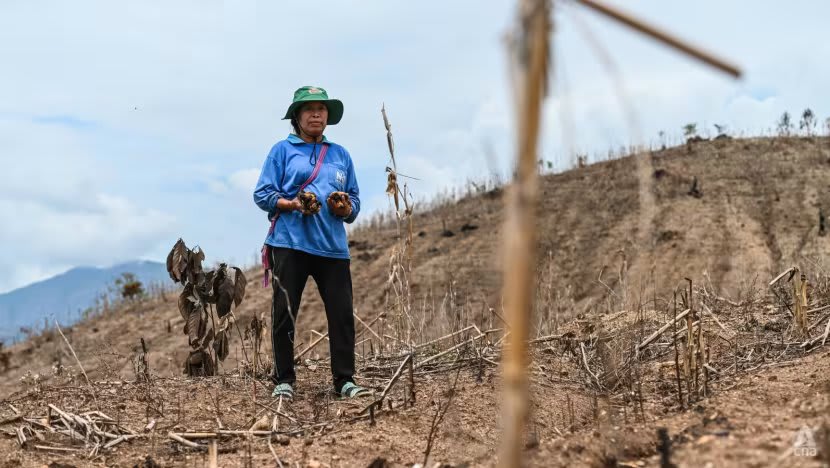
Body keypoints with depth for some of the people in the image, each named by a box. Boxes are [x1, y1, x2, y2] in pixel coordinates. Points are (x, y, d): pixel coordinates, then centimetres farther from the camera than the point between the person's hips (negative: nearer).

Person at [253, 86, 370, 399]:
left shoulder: (341, 155, 18)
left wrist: (345, 208, -6)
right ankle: (283, 380, 11)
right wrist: (292, 204, -14)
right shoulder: (283, 150, 7)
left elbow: (355, 201, 17)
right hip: (290, 244, -3)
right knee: (284, 313, 0)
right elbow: (262, 194, 2)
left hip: (333, 246, 3)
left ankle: (345, 380, 6)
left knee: (342, 314, -2)